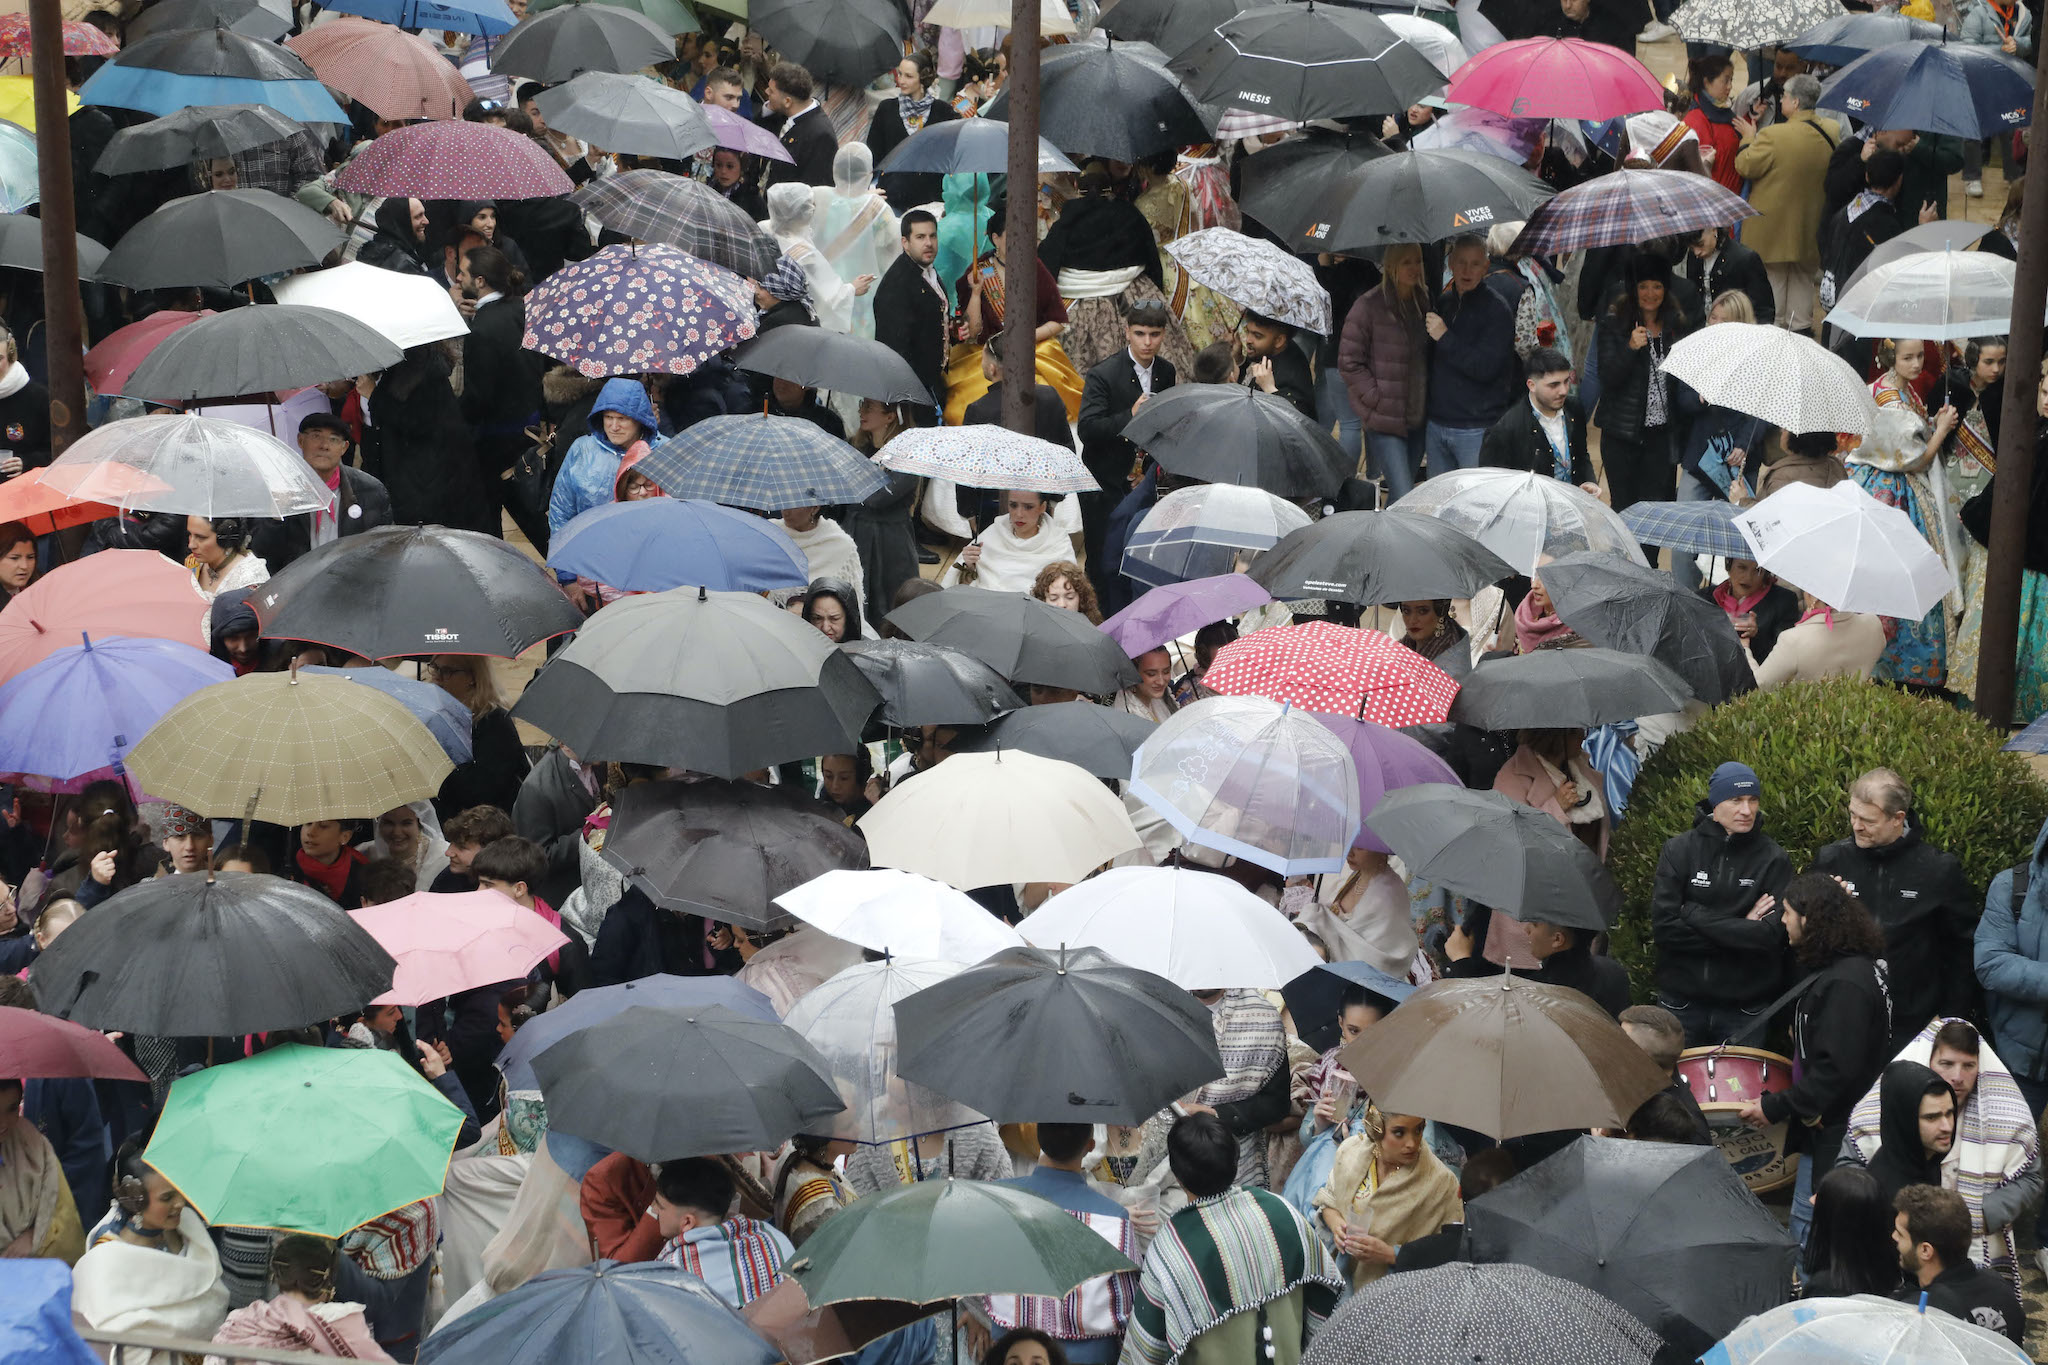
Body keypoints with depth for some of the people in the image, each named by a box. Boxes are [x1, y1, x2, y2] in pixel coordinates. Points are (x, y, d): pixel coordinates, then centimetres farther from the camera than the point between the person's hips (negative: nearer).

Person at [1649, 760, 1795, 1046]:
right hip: (1681, 1003, 1)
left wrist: (1694, 914, -15)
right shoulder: (1680, 849, -2)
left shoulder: (1773, 860, -4)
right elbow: (1664, 926, -12)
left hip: (1745, 1009, -1)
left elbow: (1773, 936, -16)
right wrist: (1740, 930, -14)